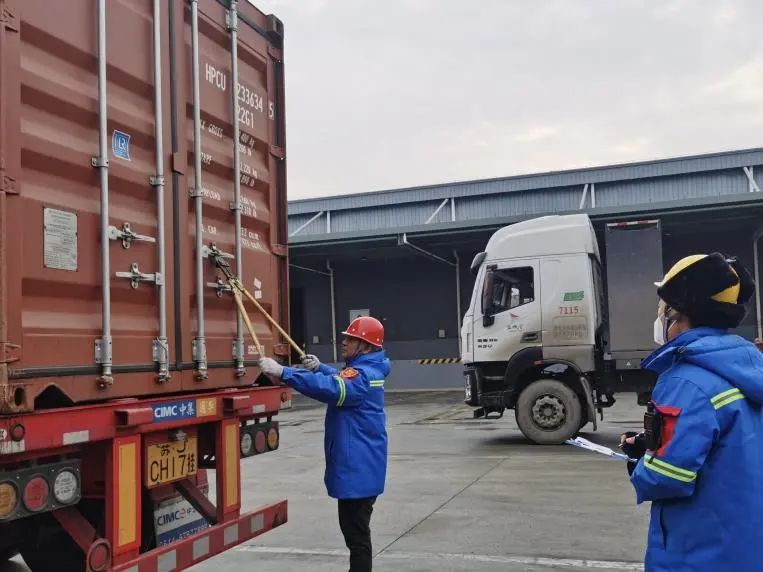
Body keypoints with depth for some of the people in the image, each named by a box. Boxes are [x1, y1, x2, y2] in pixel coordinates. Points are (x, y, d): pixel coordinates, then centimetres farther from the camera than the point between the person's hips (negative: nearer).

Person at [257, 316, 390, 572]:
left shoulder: (363, 375, -20)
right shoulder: (365, 370, 14)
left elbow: (332, 387, -36)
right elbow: (340, 379, 27)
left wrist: (283, 372, -38)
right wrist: (319, 367, 6)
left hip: (358, 469, -11)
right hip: (357, 466, 11)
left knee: (356, 533, -5)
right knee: (354, 529, 21)